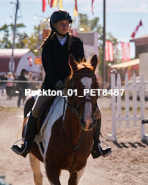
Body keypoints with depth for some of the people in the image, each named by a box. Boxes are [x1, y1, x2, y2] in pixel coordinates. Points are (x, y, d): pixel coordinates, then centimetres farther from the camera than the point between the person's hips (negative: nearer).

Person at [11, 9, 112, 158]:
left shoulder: (77, 43, 7)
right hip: (52, 85, -1)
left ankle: (96, 146, 2)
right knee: (36, 111, -18)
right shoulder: (48, 44, 4)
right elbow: (47, 65, -6)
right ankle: (27, 144, -4)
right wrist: (56, 81, -21)